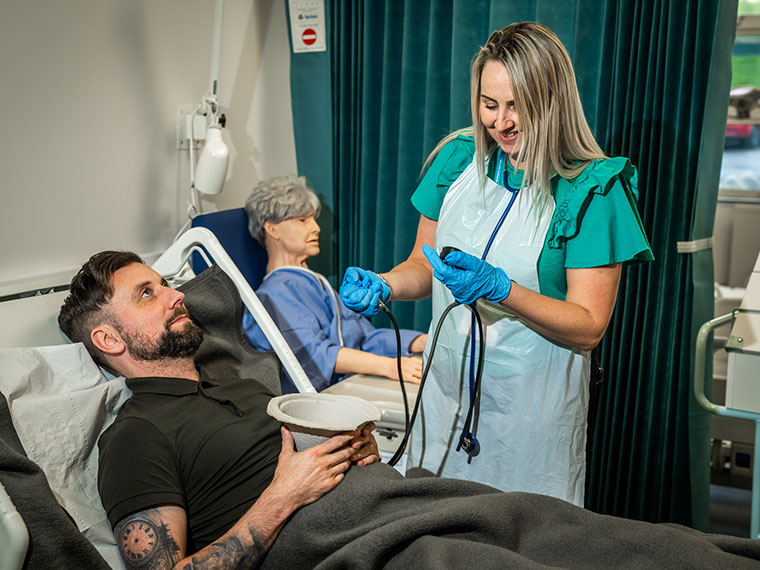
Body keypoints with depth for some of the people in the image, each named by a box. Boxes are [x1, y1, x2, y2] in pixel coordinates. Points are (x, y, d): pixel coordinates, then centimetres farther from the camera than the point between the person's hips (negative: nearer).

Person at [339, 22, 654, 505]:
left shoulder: (592, 188, -14)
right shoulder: (458, 158, -1)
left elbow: (589, 329, -15)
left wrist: (501, 289, -28)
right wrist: (384, 286, -12)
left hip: (533, 407, -4)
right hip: (446, 389, 4)